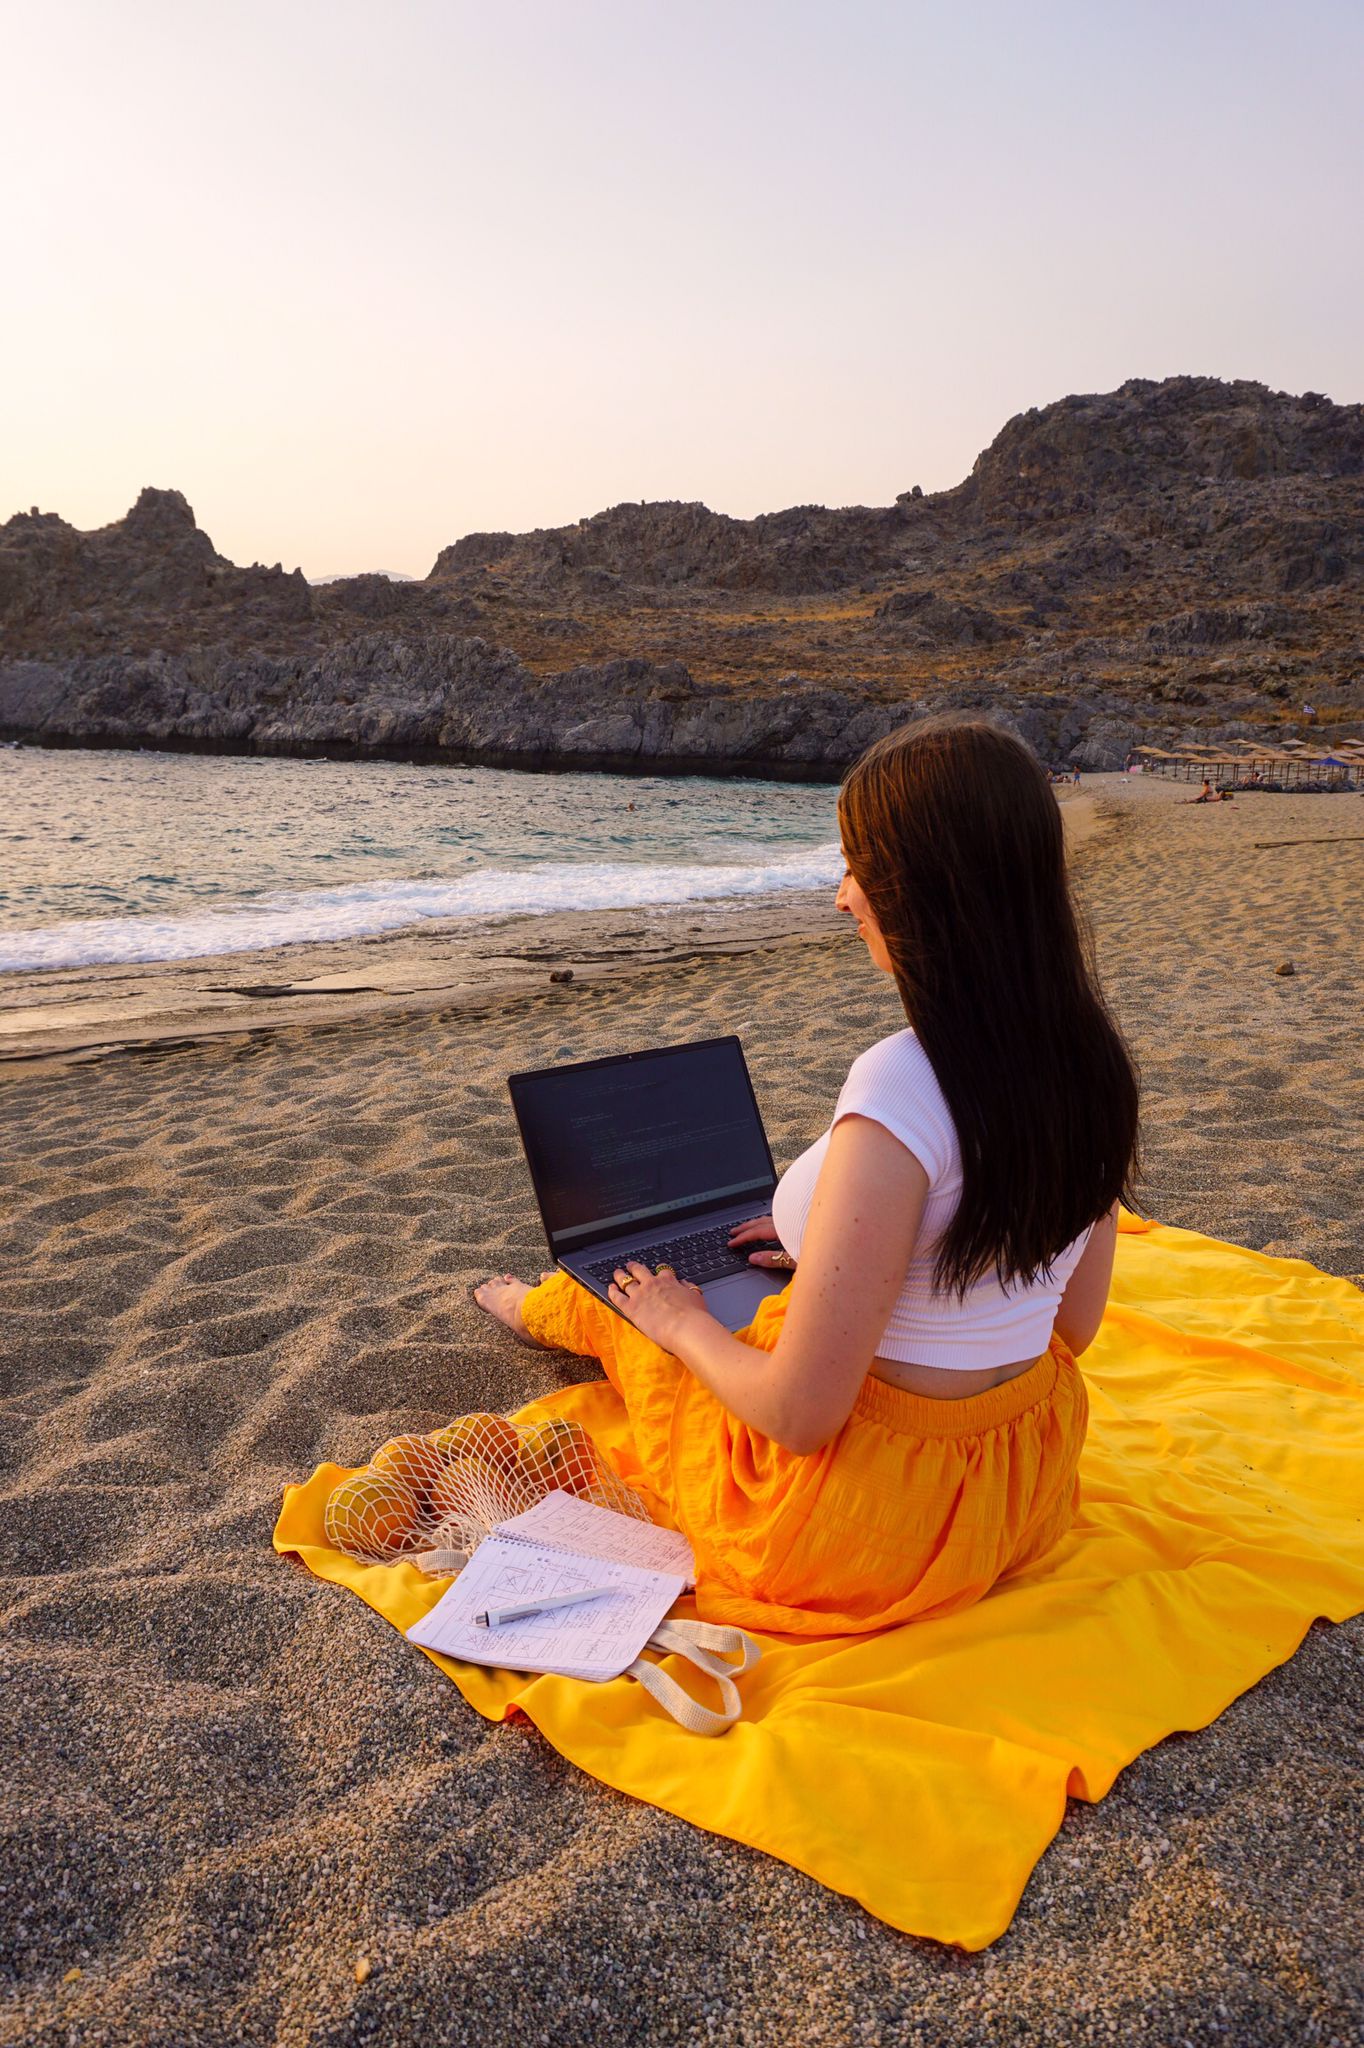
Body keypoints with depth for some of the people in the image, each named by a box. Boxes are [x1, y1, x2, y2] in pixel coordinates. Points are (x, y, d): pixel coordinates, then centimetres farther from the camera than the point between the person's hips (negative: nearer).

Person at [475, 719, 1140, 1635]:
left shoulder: (902, 1086, -33)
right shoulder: (1090, 1054, -8)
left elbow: (801, 1413, -28)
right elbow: (1072, 1321, 6)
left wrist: (683, 1323, -6)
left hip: (862, 1530, -6)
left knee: (634, 1302, 21)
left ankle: (545, 1307, 58)